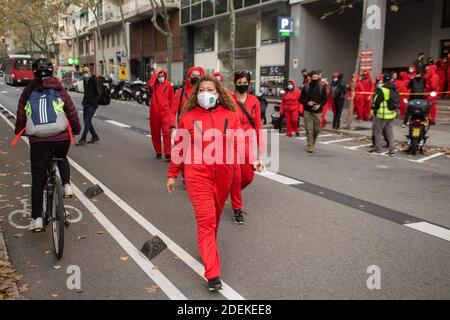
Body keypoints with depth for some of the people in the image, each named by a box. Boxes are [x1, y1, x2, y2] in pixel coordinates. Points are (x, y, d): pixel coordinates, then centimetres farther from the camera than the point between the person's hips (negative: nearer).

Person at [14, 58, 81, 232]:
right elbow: (72, 112, 6)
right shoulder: (59, 90, 6)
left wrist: (19, 132, 28)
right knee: (62, 159, 33)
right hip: (62, 137, 0)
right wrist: (76, 129, 22)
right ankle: (67, 185, 8)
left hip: (38, 140, 0)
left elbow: (21, 115, 10)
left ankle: (36, 218, 6)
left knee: (38, 179, 7)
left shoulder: (28, 92, 8)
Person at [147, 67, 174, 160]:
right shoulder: (154, 84, 1)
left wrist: (171, 110, 12)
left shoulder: (168, 85, 2)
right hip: (154, 112, 2)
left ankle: (167, 154, -11)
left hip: (165, 112, -1)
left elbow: (171, 99, 11)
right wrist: (156, 72, -20)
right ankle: (158, 152, 23)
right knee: (155, 133, 10)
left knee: (167, 133, -12)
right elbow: (149, 85, -25)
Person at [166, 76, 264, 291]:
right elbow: (179, 148, 3)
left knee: (215, 215, 20)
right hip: (197, 175, -2)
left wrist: (253, 160, -19)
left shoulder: (230, 116, 1)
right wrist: (172, 174, 7)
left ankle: (209, 244, 49)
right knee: (206, 219, -6)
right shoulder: (188, 117, -3)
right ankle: (213, 275, -4)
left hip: (223, 174, 3)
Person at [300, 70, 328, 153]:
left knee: (317, 130, 6)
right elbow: (301, 99, 5)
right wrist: (307, 103, -14)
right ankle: (310, 146, 2)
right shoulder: (305, 88, 3)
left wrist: (319, 105, -11)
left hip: (317, 112, 1)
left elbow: (325, 99, 7)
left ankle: (313, 143, 31)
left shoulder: (322, 88, 5)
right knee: (309, 129, -5)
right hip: (307, 112, -1)